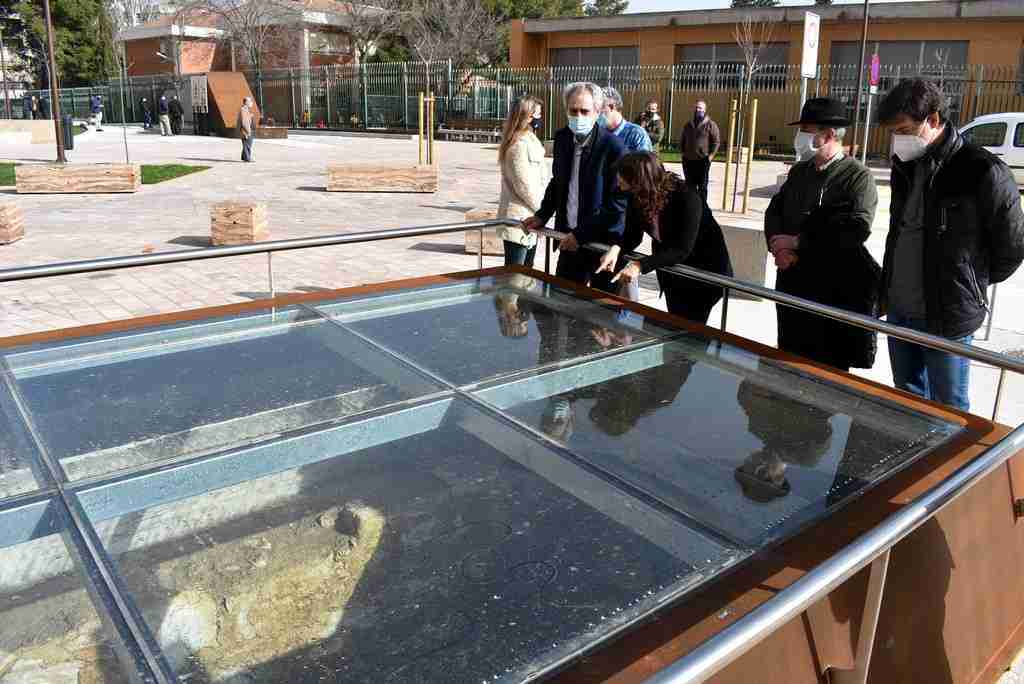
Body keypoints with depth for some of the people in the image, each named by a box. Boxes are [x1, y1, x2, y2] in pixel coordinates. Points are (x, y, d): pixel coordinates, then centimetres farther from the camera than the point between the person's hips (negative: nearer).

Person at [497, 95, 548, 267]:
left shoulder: (529, 141, 14)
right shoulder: (520, 145, -16)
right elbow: (524, 185, -18)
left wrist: (541, 209, 7)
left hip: (529, 218, 10)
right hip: (519, 220, -10)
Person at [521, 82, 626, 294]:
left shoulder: (613, 147, -16)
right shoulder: (562, 138, 4)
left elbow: (619, 202, -17)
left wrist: (582, 234, -18)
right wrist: (542, 216, 6)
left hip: (603, 242, -5)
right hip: (571, 240, 6)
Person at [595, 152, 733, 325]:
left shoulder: (686, 197, -33)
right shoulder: (636, 197, -15)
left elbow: (682, 249, -37)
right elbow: (632, 235, -10)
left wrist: (640, 265, -47)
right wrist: (616, 248, -33)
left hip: (707, 268, -6)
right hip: (670, 266, 6)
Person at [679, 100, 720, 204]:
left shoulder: (711, 124, -2)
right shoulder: (688, 124, 14)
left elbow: (716, 141, -5)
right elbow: (682, 140, 24)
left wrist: (710, 156, -12)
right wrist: (683, 152, 12)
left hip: (703, 161, -5)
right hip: (688, 160, 5)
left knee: (702, 186, -2)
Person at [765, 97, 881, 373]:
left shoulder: (858, 176, -10)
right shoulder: (798, 171, 13)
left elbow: (856, 228, -22)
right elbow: (774, 211, 11)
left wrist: (798, 242, -17)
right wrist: (777, 245, -10)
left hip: (836, 290, -6)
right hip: (792, 283, 6)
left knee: (830, 366, 5)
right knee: (790, 359, 16)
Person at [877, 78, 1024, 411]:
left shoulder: (982, 171, -15)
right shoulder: (906, 166, 7)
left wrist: (971, 286, 6)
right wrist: (888, 288, 14)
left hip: (946, 317, -6)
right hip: (898, 310, 7)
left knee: (948, 408, 6)